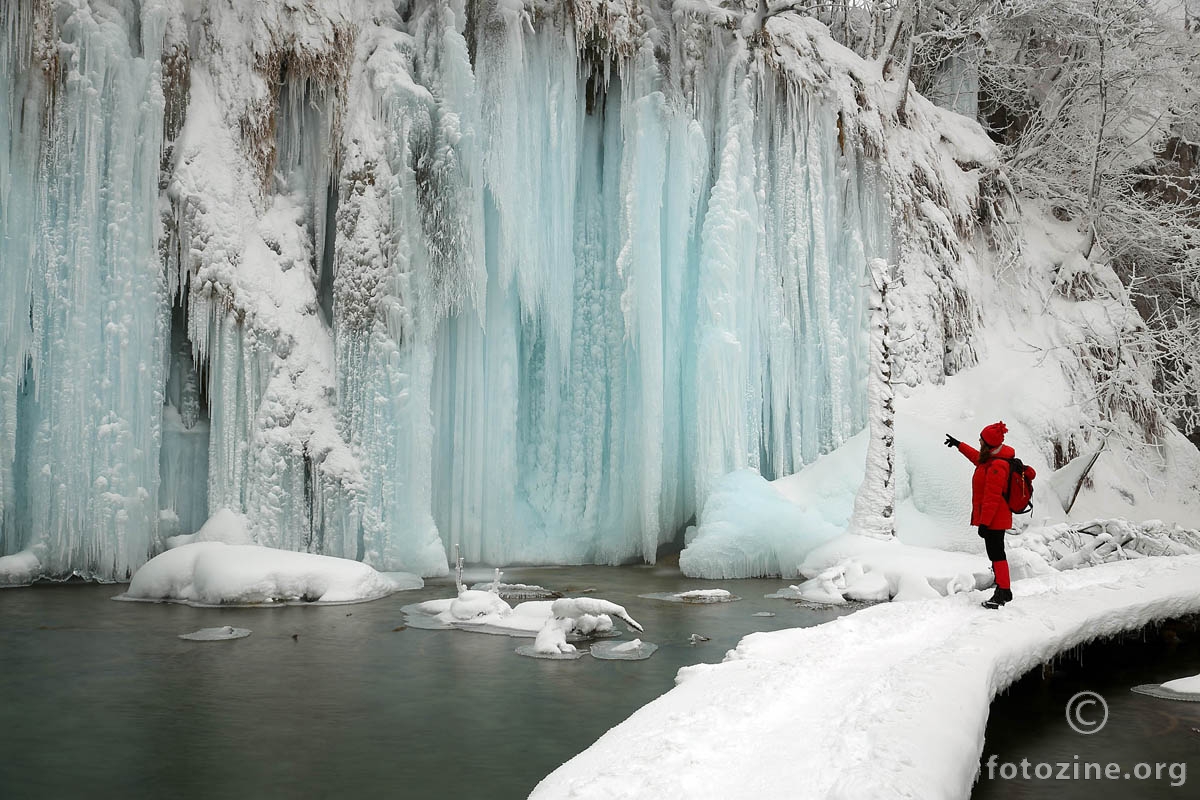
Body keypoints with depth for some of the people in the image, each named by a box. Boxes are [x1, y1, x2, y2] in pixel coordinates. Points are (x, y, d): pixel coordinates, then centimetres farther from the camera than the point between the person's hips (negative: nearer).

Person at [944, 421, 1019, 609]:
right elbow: (977, 457, 32)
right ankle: (1003, 591, 24)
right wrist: (959, 445, 41)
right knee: (996, 553, 16)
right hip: (997, 519, 10)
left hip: (993, 520, -10)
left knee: (996, 554, -4)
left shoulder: (996, 467, -24)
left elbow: (992, 498, -24)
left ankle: (1003, 592, 1)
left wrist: (984, 522, -21)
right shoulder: (991, 458, 7)